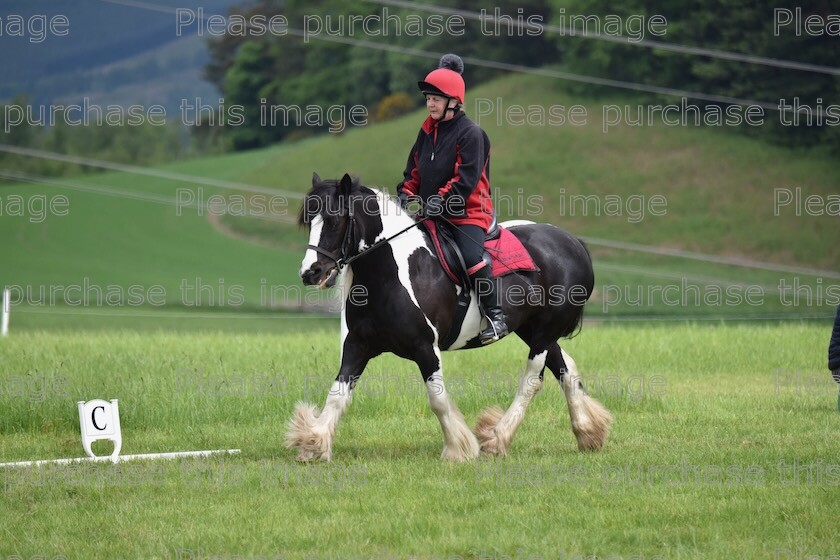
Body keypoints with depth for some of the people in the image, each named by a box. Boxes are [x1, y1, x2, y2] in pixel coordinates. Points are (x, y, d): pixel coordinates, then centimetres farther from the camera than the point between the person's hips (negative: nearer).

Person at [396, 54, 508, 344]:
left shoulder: (470, 133, -11)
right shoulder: (427, 132, 12)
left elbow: (466, 178, -18)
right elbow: (415, 168, 20)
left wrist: (442, 200, -27)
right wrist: (406, 193, 2)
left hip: (467, 212, -8)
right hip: (431, 212, 8)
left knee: (471, 256, -30)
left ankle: (495, 315, -22)